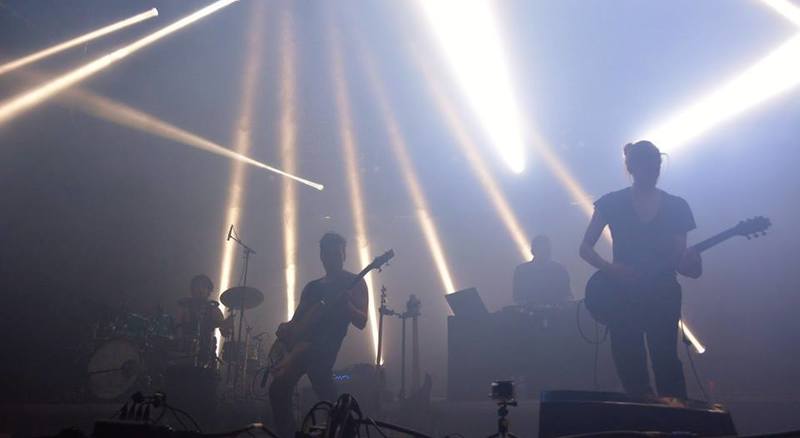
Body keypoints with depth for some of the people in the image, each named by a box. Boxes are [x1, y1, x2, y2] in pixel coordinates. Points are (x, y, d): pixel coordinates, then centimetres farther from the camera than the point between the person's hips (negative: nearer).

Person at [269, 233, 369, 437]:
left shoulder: (354, 283, 6)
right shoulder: (312, 287, 23)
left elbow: (361, 322, -4)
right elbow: (296, 319, 23)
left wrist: (345, 305, -23)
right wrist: (285, 327, 0)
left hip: (327, 343, -6)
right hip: (303, 343, 6)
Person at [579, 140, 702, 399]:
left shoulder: (676, 206, 6)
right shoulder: (612, 203, 1)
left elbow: (680, 258, 5)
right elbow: (585, 248, 2)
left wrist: (691, 264, -19)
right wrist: (610, 269, -15)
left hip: (663, 297, 0)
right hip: (622, 297, 0)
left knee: (665, 360, -8)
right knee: (629, 366, 3)